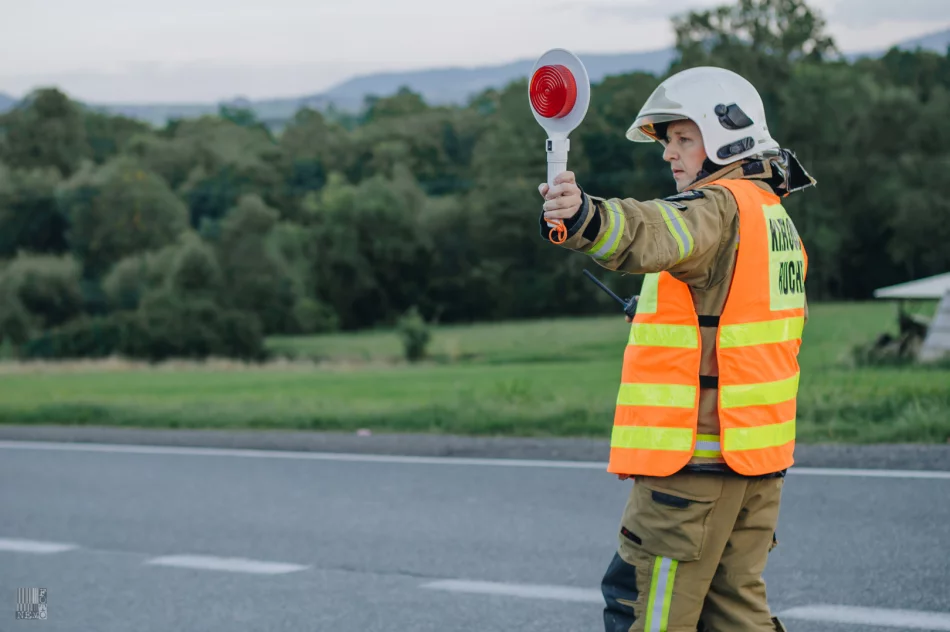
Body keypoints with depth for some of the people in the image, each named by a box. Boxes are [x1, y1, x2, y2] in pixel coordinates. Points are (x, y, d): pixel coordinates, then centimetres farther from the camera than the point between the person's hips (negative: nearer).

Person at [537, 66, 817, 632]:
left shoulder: (720, 205, -14)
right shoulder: (774, 214, 17)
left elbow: (656, 236, -38)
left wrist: (585, 218, -56)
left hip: (697, 452, -10)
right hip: (757, 452, 10)